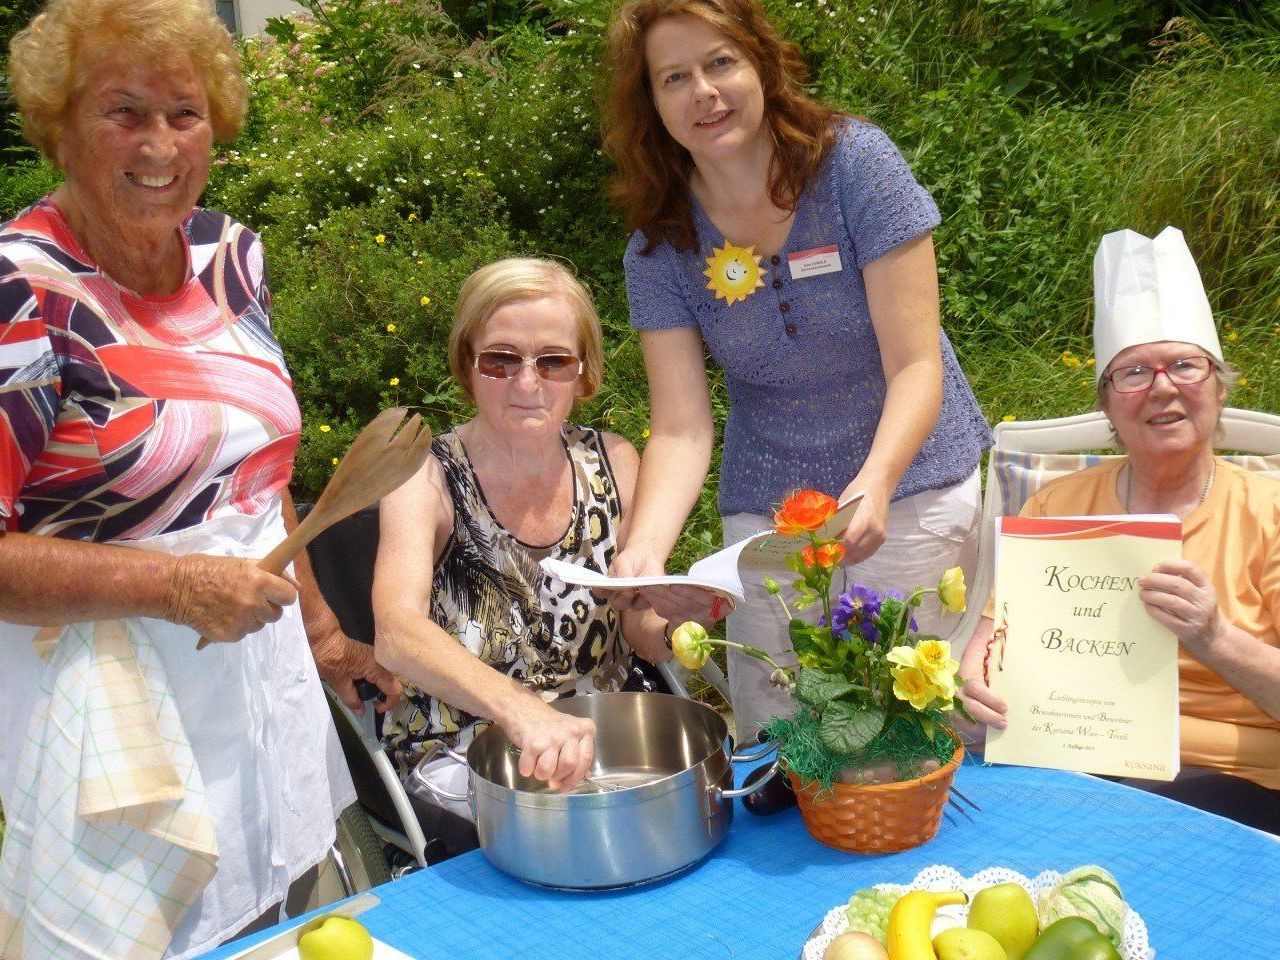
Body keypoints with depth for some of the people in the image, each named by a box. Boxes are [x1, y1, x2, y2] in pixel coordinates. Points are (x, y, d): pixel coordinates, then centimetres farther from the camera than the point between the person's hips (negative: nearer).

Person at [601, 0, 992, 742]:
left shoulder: (855, 161, -12)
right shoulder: (659, 246, -4)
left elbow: (917, 363, -15)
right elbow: (681, 429, -11)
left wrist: (875, 484, -33)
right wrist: (645, 549, -29)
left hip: (912, 489, -2)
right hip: (767, 514, 2)